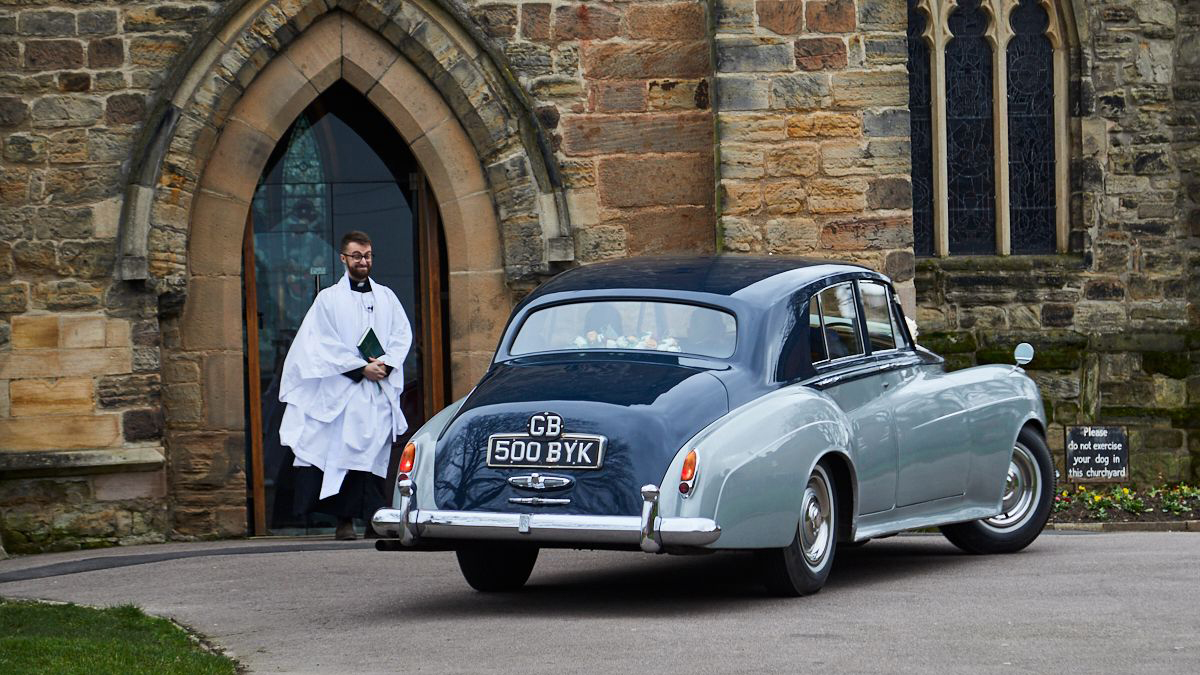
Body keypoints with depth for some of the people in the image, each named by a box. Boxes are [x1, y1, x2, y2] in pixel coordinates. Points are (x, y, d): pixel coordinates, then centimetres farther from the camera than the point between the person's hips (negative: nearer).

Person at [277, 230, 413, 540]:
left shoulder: (386, 297, 16)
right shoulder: (329, 299, 5)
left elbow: (402, 333, 11)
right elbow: (326, 343, -2)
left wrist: (386, 363, -7)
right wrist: (361, 368, -11)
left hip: (382, 388, 3)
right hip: (344, 389, -3)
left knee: (376, 452, -2)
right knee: (345, 449, -9)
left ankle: (375, 518, 0)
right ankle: (344, 521, -10)